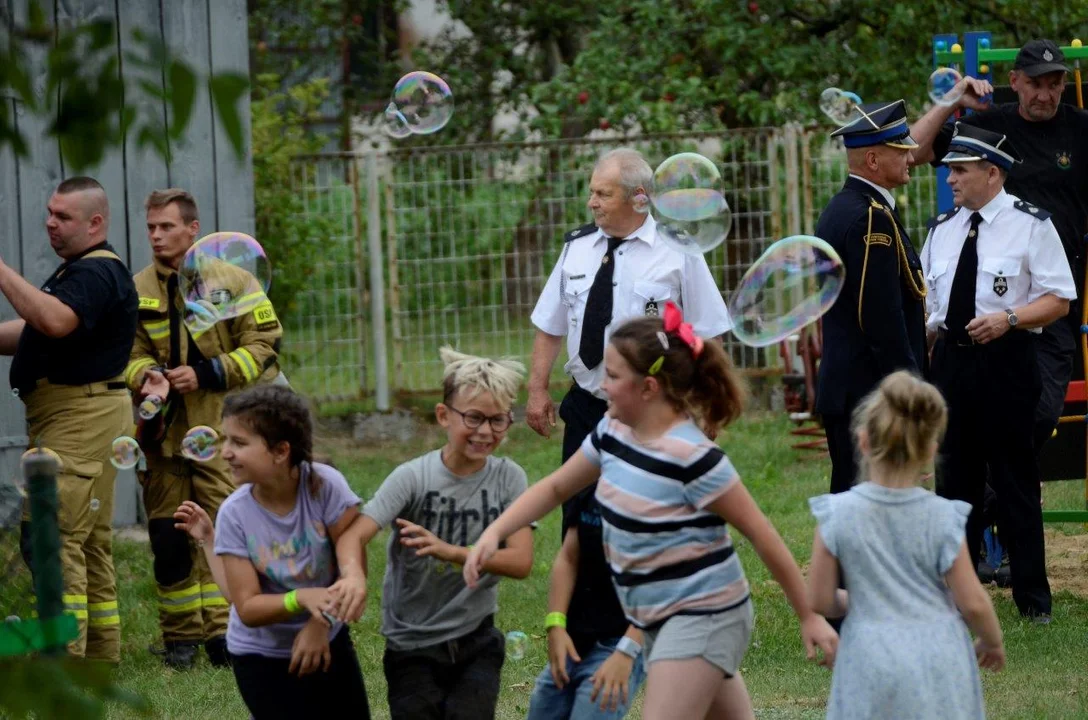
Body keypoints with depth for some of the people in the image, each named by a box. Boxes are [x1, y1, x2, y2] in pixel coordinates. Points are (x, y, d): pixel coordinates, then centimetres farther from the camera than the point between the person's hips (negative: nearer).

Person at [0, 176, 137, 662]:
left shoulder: (98, 273, -15)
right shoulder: (78, 271, 20)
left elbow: (55, 321, -33)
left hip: (82, 417, -11)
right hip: (63, 416, 11)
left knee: (53, 536, -15)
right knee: (89, 544, 13)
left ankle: (63, 655, -18)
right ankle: (102, 656, 18)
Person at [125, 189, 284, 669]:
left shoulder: (229, 281, -2)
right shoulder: (139, 291, 8)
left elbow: (263, 345, -3)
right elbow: (131, 352, 11)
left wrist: (206, 374, -12)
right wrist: (146, 375, -12)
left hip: (220, 427, -3)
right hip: (164, 428, 3)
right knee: (167, 536, 4)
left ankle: (221, 630, -5)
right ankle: (180, 636, 12)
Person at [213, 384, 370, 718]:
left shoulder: (325, 484, -20)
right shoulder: (234, 514, -20)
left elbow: (352, 563, -15)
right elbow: (248, 608, -21)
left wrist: (320, 623, -27)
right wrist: (302, 599, -37)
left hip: (328, 641, 2)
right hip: (262, 656, -2)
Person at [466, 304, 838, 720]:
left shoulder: (691, 457, -22)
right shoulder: (613, 434, 2)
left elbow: (761, 534, -17)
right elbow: (555, 488, 15)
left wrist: (808, 616, -13)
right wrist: (494, 534, 0)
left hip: (702, 617, -9)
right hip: (657, 619, 9)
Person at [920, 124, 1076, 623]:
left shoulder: (1030, 225, -4)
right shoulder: (941, 230, 13)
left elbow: (1058, 300, -6)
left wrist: (1009, 318, -20)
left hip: (1006, 362, -5)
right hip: (950, 360, 6)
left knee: (1015, 479, -2)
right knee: (956, 478, 10)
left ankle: (1032, 597, 5)